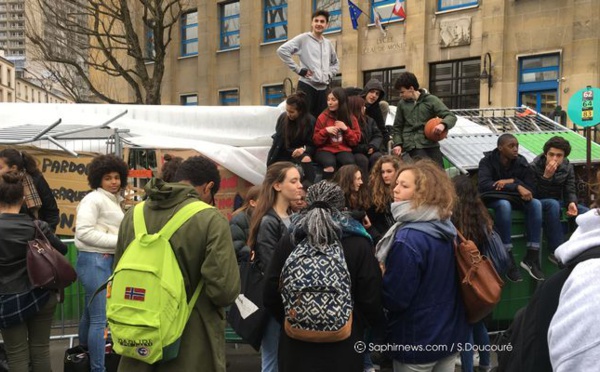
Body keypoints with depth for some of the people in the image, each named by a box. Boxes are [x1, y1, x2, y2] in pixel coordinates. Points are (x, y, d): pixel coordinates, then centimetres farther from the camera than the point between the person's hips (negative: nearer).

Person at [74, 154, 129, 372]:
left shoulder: (114, 201, 17)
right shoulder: (93, 199, -12)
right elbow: (84, 232, -21)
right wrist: (119, 241, -18)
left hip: (107, 261, 9)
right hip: (94, 261, -9)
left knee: (91, 313, 20)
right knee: (100, 318, -7)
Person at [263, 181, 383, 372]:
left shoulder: (288, 242, -5)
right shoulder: (359, 245, -11)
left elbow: (271, 297, 0)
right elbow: (372, 301, -10)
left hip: (296, 347, 2)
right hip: (342, 350, -2)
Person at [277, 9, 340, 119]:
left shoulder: (328, 44, 17)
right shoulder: (303, 38, -1)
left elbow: (335, 63, 32)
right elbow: (282, 50, -10)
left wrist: (329, 75, 12)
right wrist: (298, 69, -11)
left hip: (323, 88, 6)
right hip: (307, 86, -6)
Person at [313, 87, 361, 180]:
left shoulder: (351, 118, 8)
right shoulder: (323, 117, 4)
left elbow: (355, 141, 6)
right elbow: (316, 141, 4)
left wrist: (346, 129, -9)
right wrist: (325, 131, -13)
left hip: (343, 150, 1)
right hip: (325, 150, -1)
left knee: (350, 162, -34)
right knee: (330, 163, -36)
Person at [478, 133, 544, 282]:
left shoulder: (521, 161, -5)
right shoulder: (488, 161, -15)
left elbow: (531, 187, -8)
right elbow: (484, 185, -32)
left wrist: (512, 181, -27)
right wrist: (516, 187, -37)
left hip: (514, 199, 4)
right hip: (493, 199, -4)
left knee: (536, 204, -27)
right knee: (504, 204, -39)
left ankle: (531, 258, -27)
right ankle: (508, 260, -36)